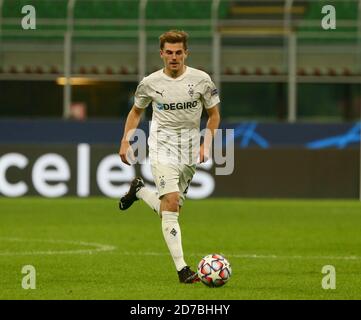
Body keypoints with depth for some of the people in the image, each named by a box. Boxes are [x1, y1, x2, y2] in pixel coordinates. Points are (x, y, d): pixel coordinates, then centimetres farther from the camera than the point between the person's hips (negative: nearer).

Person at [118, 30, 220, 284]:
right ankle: (182, 269, -22)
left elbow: (214, 114, 8)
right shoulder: (150, 83, -3)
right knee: (171, 202, -20)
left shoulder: (201, 79, -3)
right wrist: (125, 142, 5)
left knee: (171, 210, 9)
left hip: (189, 152, 3)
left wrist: (206, 143, -4)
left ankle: (139, 190, 40)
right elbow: (136, 112, 14)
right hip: (162, 148, -3)